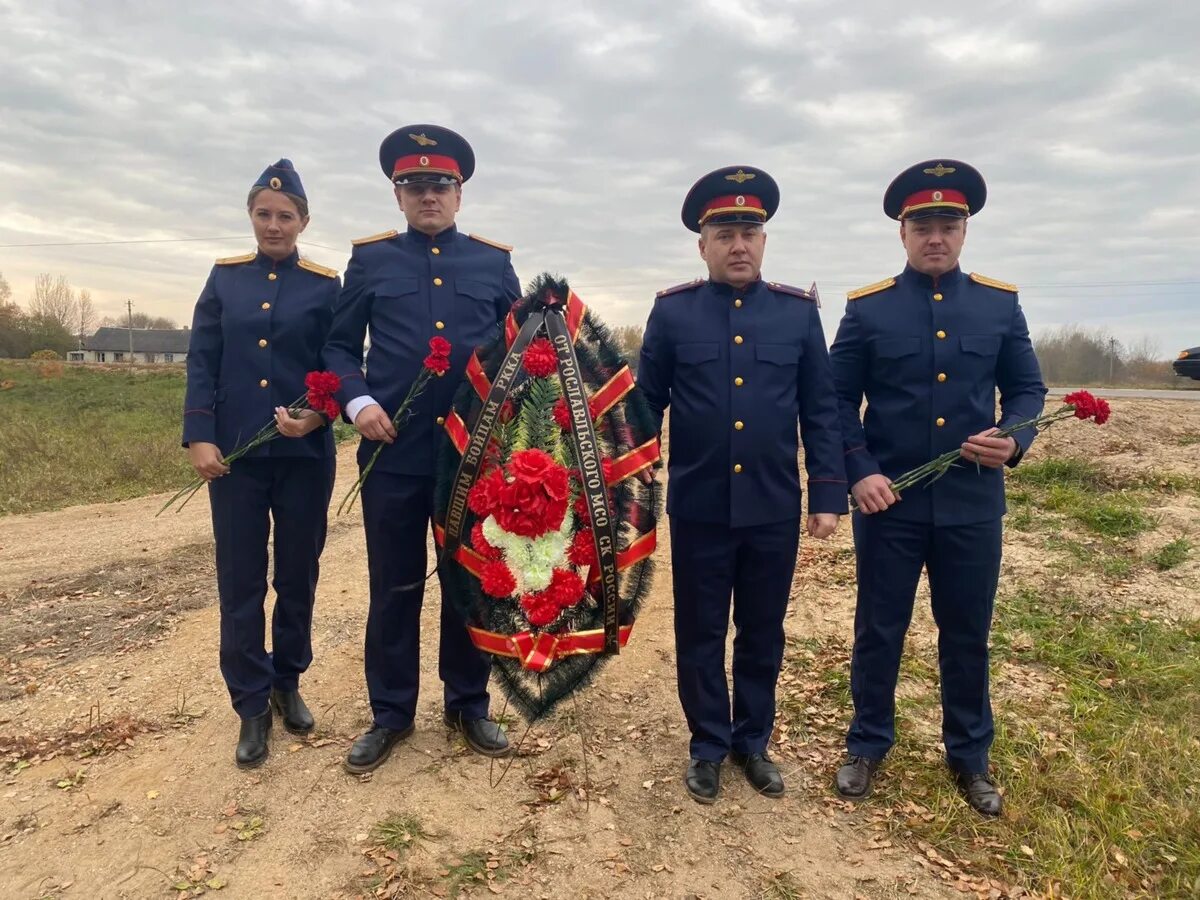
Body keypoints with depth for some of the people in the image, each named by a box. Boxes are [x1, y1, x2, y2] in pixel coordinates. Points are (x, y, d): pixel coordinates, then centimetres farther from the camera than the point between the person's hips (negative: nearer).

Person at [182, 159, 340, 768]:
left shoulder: (325, 286, 3)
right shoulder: (225, 278, 7)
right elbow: (202, 363, 3)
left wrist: (315, 415, -18)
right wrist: (200, 439, -7)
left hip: (305, 455, -1)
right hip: (235, 454, 1)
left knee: (297, 575, 10)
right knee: (240, 580, 4)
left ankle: (288, 684, 29)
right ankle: (252, 706, 16)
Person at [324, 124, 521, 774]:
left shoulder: (494, 262, 10)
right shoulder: (370, 259, 8)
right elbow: (340, 346, 9)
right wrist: (358, 402, -9)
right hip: (394, 452, 0)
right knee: (394, 588, 8)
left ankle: (468, 705, 27)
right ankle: (391, 714, 24)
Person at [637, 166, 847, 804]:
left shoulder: (799, 311, 3)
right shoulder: (672, 311, -1)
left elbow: (821, 412, 4)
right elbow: (645, 403, 2)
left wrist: (828, 496, -1)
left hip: (774, 509, 1)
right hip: (698, 508, -1)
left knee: (763, 634, 14)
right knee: (700, 635, 11)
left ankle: (753, 743, 34)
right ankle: (708, 747, 30)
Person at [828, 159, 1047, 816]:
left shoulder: (1000, 304, 5)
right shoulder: (867, 308, -1)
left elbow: (1026, 387, 9)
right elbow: (838, 400, -1)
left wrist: (1014, 440, -11)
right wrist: (859, 471, -13)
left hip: (973, 501, 2)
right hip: (888, 501, -1)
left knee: (967, 633, 13)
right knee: (879, 629, 10)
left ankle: (969, 756, 32)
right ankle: (868, 746, 29)